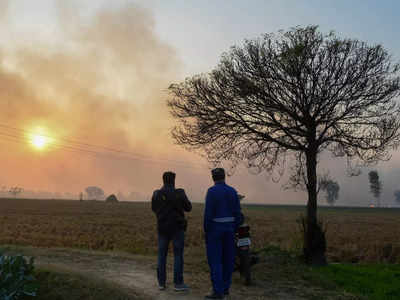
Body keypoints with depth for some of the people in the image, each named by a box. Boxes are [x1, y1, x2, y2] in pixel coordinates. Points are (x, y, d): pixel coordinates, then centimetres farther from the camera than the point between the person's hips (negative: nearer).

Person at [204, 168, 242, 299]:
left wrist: (206, 231, -7)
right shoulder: (232, 191, 4)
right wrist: (234, 229, 12)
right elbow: (237, 213, 3)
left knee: (215, 260, -2)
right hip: (229, 227, 6)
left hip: (215, 228, -6)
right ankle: (225, 288, 20)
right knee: (227, 258, 13)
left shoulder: (211, 191, -13)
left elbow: (208, 213, -16)